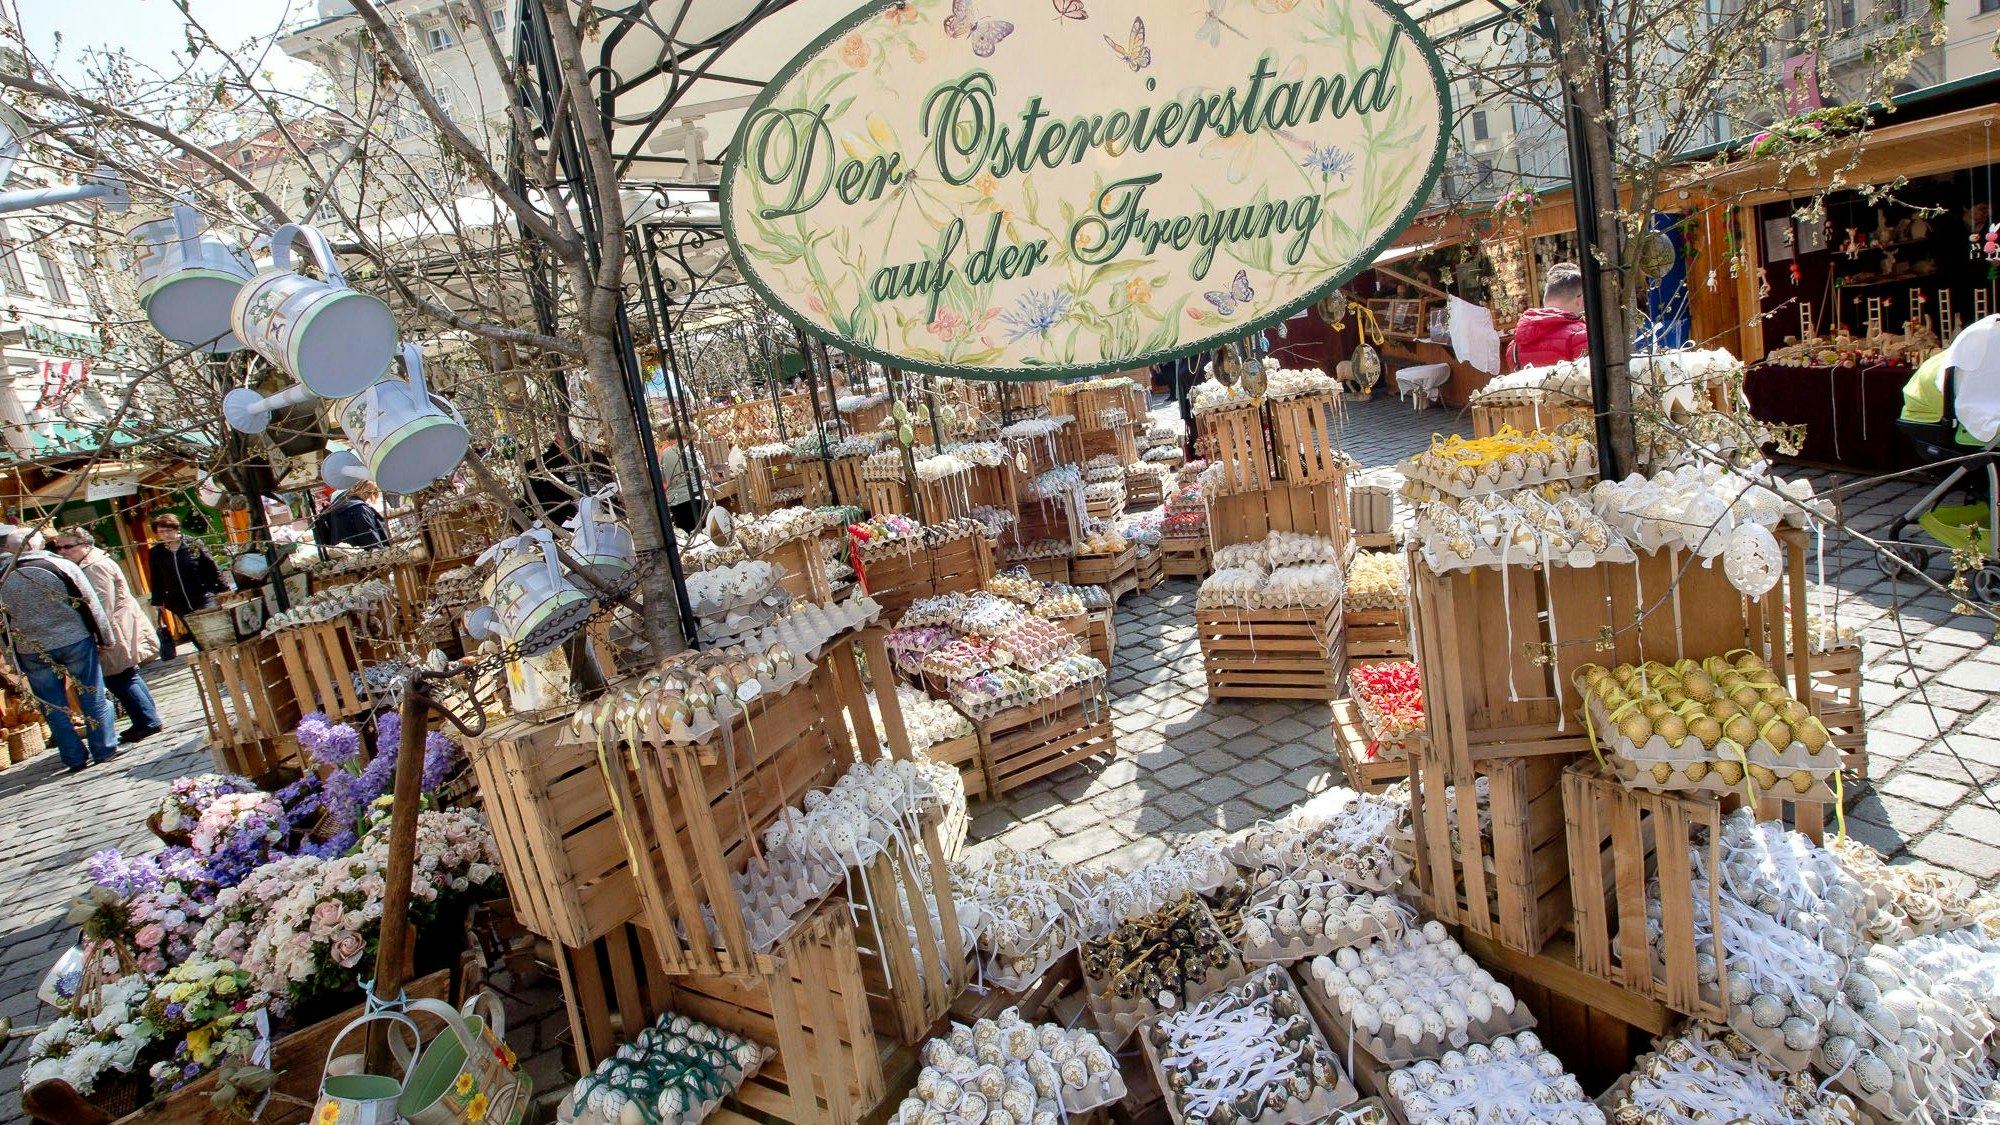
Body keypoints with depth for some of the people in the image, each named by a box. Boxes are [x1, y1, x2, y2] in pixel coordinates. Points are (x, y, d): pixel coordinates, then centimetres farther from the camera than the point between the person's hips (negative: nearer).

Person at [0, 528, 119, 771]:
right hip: (74, 641, -2)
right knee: (93, 697, 8)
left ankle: (75, 759, 14)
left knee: (54, 706, 9)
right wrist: (105, 637, 3)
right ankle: (104, 749, 12)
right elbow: (90, 605, -6)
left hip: (31, 652, 2)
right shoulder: (60, 566, -8)